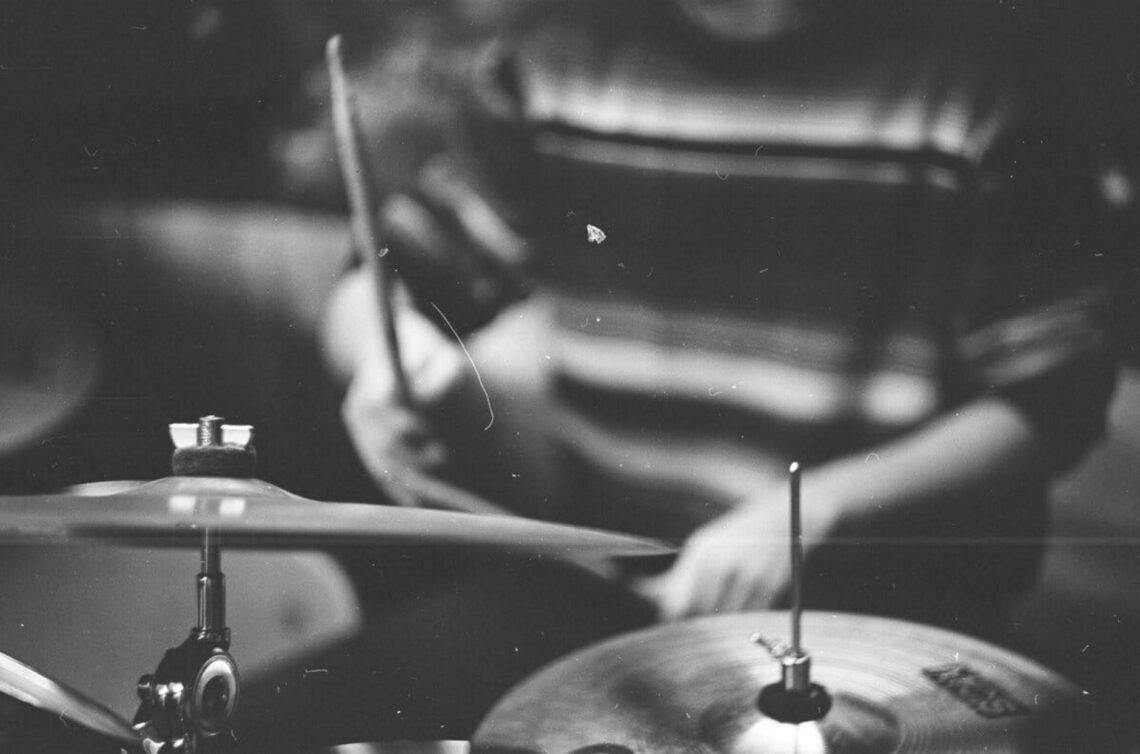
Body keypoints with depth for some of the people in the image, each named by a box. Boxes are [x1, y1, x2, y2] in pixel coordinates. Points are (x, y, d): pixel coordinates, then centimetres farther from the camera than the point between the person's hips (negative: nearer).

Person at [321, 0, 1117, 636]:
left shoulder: (976, 84, -8)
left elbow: (1053, 398, -8)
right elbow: (384, 282, 8)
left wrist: (810, 510, -20)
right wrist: (387, 345, -17)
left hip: (869, 599, -4)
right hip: (601, 556, 5)